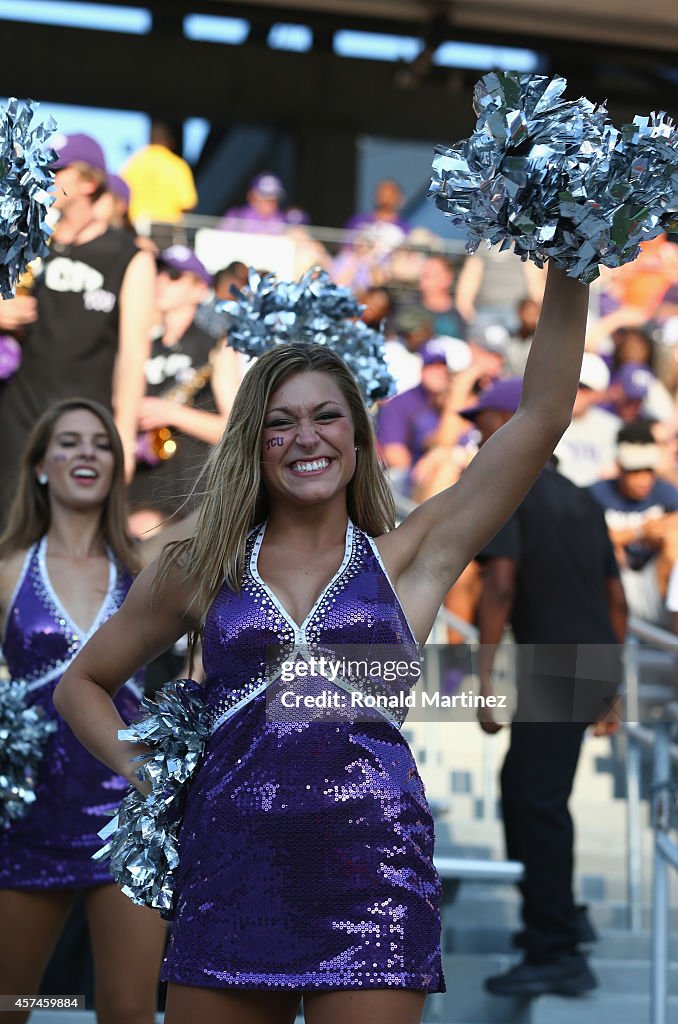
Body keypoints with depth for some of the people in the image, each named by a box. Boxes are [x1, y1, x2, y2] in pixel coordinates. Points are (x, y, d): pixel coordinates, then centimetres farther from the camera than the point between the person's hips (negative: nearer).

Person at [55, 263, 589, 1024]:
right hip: (228, 875, 2)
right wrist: (143, 773, 6)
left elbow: (542, 416, 2)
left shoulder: (407, 558, 7)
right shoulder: (201, 571, 11)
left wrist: (570, 262, -1)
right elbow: (82, 684, 23)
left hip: (373, 881, -1)